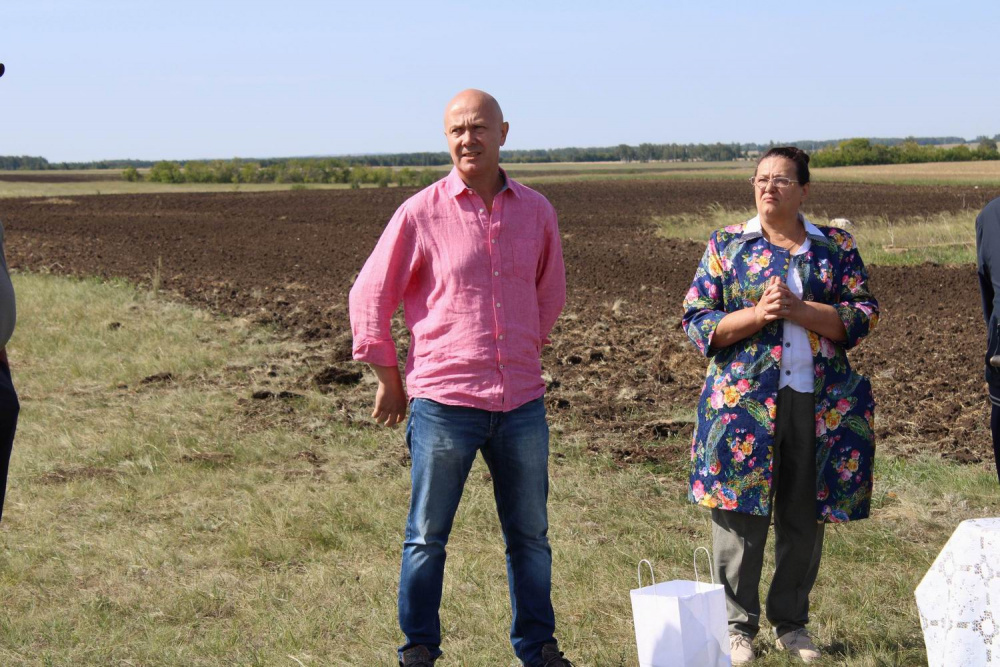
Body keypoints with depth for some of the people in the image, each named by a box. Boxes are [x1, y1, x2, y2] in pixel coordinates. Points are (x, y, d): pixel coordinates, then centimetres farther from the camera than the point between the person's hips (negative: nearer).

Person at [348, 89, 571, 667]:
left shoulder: (536, 211, 5)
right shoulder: (420, 213, -5)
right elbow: (369, 298, 2)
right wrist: (390, 380, 6)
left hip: (522, 404, 3)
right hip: (444, 403, -3)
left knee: (531, 536, 14)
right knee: (427, 536, 7)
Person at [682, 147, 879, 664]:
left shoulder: (837, 247, 8)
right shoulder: (726, 245, 5)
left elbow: (863, 315, -1)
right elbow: (696, 320, 1)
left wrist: (799, 309, -15)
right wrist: (757, 314, -14)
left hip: (818, 404, 2)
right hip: (743, 399, -1)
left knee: (805, 517, 8)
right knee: (740, 513, -1)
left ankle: (791, 622, 23)